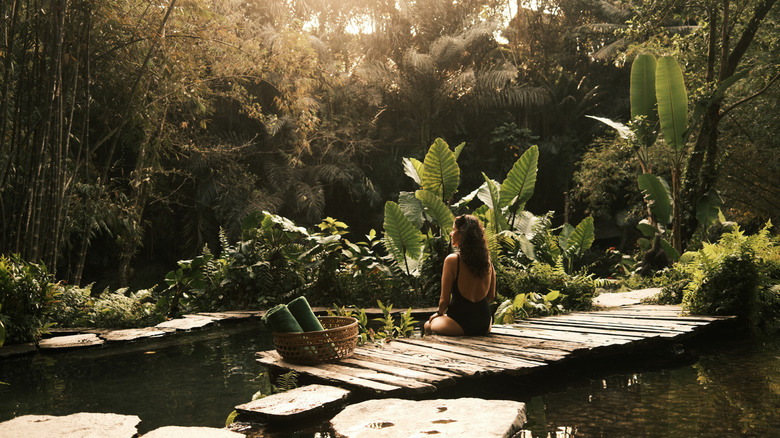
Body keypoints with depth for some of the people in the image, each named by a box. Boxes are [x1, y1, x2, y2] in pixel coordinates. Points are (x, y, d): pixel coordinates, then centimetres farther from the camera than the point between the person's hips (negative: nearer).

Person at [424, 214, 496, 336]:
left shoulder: (452, 260, -13)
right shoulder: (487, 259, 2)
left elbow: (444, 300, -7)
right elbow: (491, 295, 13)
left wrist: (439, 313, 14)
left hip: (460, 326, -5)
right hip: (484, 326, 5)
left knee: (428, 325, 24)